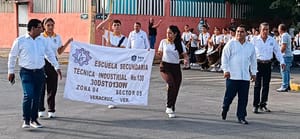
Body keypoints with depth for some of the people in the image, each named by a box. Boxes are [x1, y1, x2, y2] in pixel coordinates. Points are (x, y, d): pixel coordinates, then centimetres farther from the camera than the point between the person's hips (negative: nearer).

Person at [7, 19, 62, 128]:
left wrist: (57, 67, 9)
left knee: (37, 97, 7)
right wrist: (11, 71, 6)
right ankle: (26, 120, -2)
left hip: (39, 72, 4)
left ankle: (33, 119, 20)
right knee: (28, 96, -15)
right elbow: (12, 56, 5)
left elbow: (50, 54, 16)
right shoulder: (20, 41, -2)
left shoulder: (43, 41, 9)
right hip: (26, 73, -4)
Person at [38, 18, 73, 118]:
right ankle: (41, 110, 9)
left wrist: (67, 43, 4)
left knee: (52, 87, 4)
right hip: (42, 62, -3)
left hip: (53, 63, 3)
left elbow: (59, 52, 11)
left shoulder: (57, 37, 8)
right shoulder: (40, 37, -2)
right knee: (41, 86, -1)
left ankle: (51, 110, 12)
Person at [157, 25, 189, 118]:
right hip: (165, 66, -2)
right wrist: (159, 54, -13)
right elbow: (160, 55, 10)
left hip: (176, 67, 2)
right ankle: (169, 106, -13)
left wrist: (186, 60, -18)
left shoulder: (180, 43, 2)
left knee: (175, 89, 2)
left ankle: (171, 110, 22)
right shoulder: (163, 42, 3)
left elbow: (185, 55, 4)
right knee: (171, 85, -26)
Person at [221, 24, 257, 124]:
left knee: (243, 98, 3)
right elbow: (225, 57, -2)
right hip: (232, 76, -3)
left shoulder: (250, 46, 12)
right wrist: (225, 70, -8)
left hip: (245, 77, 3)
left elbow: (253, 60, 20)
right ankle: (224, 110, 26)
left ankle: (241, 117, 10)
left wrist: (253, 73, 17)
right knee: (229, 96, 0)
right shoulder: (230, 44, 0)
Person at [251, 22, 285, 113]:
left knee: (266, 85, 7)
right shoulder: (254, 40, -3)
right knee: (257, 85, -2)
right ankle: (255, 105, 4)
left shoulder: (272, 40, 5)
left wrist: (282, 62, -1)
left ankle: (263, 105, 18)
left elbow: (277, 52, 9)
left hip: (268, 64, 3)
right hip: (258, 64, -3)